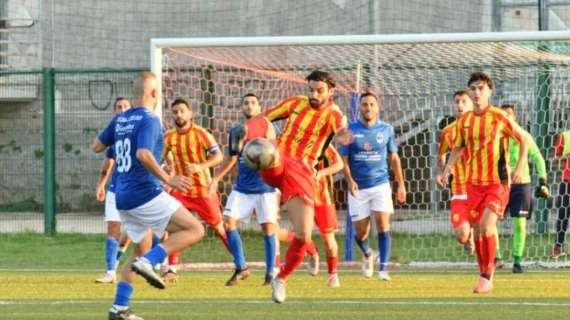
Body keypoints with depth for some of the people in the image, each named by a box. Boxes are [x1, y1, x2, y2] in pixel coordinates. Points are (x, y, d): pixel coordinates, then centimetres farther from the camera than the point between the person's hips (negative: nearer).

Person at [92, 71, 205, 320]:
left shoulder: (120, 120, 12)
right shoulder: (149, 120, -12)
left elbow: (96, 147, 21)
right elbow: (143, 154, -26)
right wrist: (167, 179, -22)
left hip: (123, 199, 9)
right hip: (146, 194, -9)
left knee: (141, 250, 21)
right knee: (195, 230, -9)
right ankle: (148, 262, -22)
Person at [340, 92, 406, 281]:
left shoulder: (386, 130, 4)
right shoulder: (350, 130, -1)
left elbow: (393, 158, 12)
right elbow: (344, 159, -1)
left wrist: (401, 185, 9)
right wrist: (350, 181, -17)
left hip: (380, 185, 0)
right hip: (358, 188, 0)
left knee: (383, 226, -14)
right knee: (361, 233, 4)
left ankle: (383, 269, -13)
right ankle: (367, 254, 37)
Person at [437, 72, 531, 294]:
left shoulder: (499, 117, -9)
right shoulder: (464, 120, 4)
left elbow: (524, 138, 1)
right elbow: (458, 148, 18)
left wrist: (519, 168, -6)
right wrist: (446, 171, 4)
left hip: (498, 181, -5)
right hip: (474, 182, 5)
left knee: (487, 225, -19)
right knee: (477, 230, 7)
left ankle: (487, 278, -12)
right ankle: (485, 272, 20)